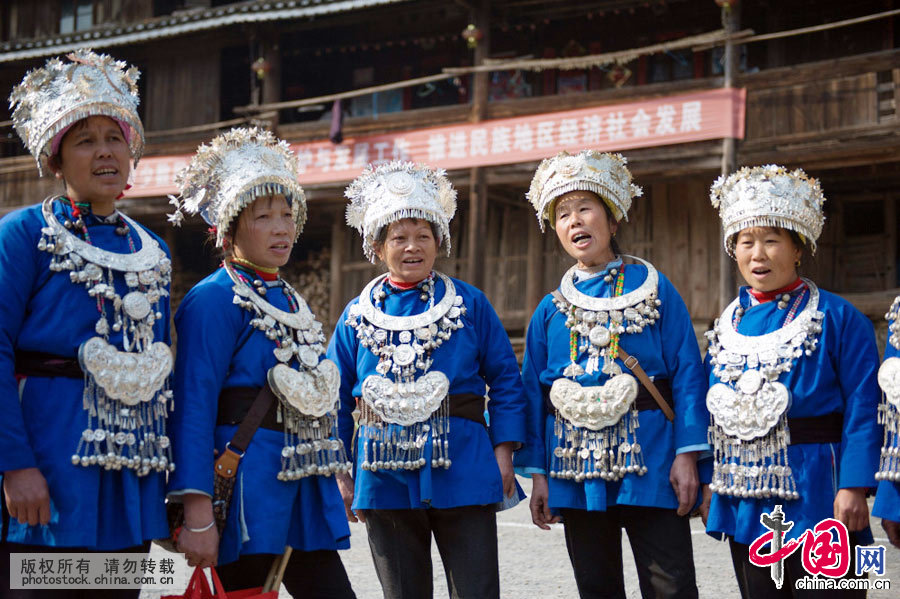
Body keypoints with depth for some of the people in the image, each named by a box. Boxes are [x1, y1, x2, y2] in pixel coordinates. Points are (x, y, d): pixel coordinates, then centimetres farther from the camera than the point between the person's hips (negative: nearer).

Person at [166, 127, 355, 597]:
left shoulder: (291, 302, 17)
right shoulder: (214, 300, -9)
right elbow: (193, 409, -15)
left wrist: (332, 486, 21)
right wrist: (197, 515, -22)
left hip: (302, 491, 8)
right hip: (248, 488, -8)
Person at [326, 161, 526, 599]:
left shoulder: (469, 304, 3)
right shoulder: (358, 315, 7)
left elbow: (505, 380, 5)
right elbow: (337, 398, 11)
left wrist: (503, 451, -3)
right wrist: (338, 472, 6)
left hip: (462, 474, -2)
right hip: (386, 479, 2)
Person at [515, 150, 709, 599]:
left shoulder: (655, 289, 2)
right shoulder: (551, 309, 9)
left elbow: (687, 373, -2)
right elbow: (533, 393, 11)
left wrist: (687, 453, -10)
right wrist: (537, 472, 6)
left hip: (648, 464, -3)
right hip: (577, 472, 3)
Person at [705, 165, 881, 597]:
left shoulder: (836, 318, -6)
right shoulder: (728, 324, 10)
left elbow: (861, 409, -11)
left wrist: (853, 487, -17)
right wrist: (708, 481, 10)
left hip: (815, 497, -5)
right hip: (745, 501, 5)